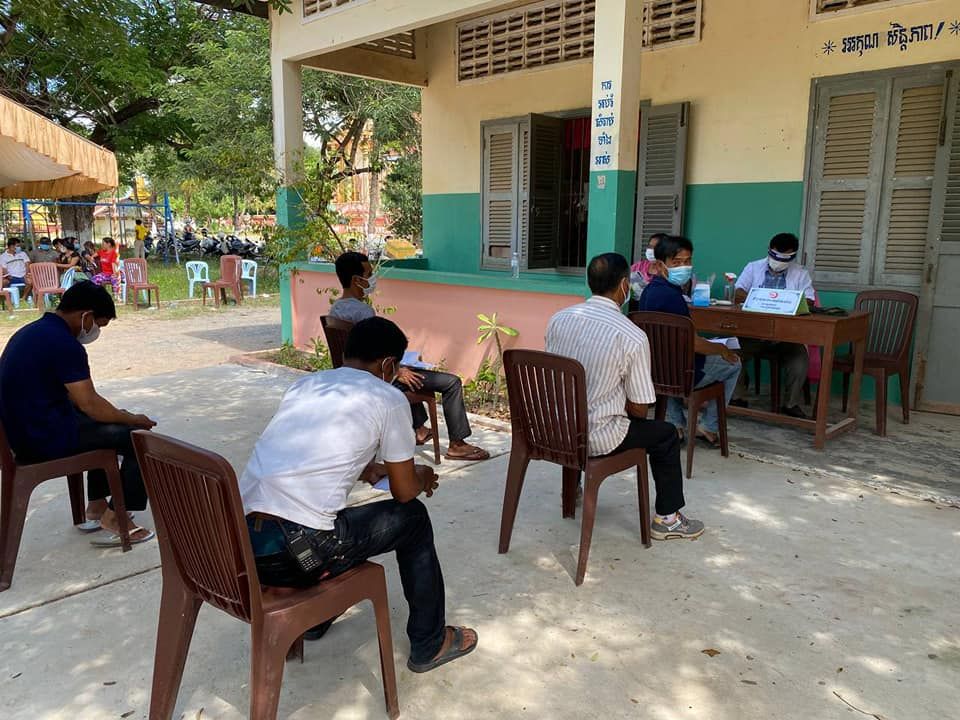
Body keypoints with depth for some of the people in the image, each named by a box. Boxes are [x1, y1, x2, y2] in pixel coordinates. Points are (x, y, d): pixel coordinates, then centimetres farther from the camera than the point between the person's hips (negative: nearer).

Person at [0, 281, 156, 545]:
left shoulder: (32, 331, 10)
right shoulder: (64, 344, -21)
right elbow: (90, 406, -18)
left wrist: (121, 415, 15)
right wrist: (134, 420, -3)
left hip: (24, 429, 10)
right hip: (45, 438, -10)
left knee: (106, 423, 27)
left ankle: (97, 504, 28)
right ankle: (114, 518, 4)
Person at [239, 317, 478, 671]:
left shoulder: (304, 384, 18)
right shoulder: (387, 398, 1)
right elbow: (404, 492, 8)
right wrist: (423, 477, 30)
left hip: (237, 544, 7)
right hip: (293, 552, -7)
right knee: (412, 517, 16)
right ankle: (429, 645, 31)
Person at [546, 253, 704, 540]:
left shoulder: (558, 319, -4)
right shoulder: (633, 337, -18)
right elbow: (638, 410, -12)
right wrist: (630, 409, 13)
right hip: (597, 438, -5)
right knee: (666, 434, 19)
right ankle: (667, 518, 28)